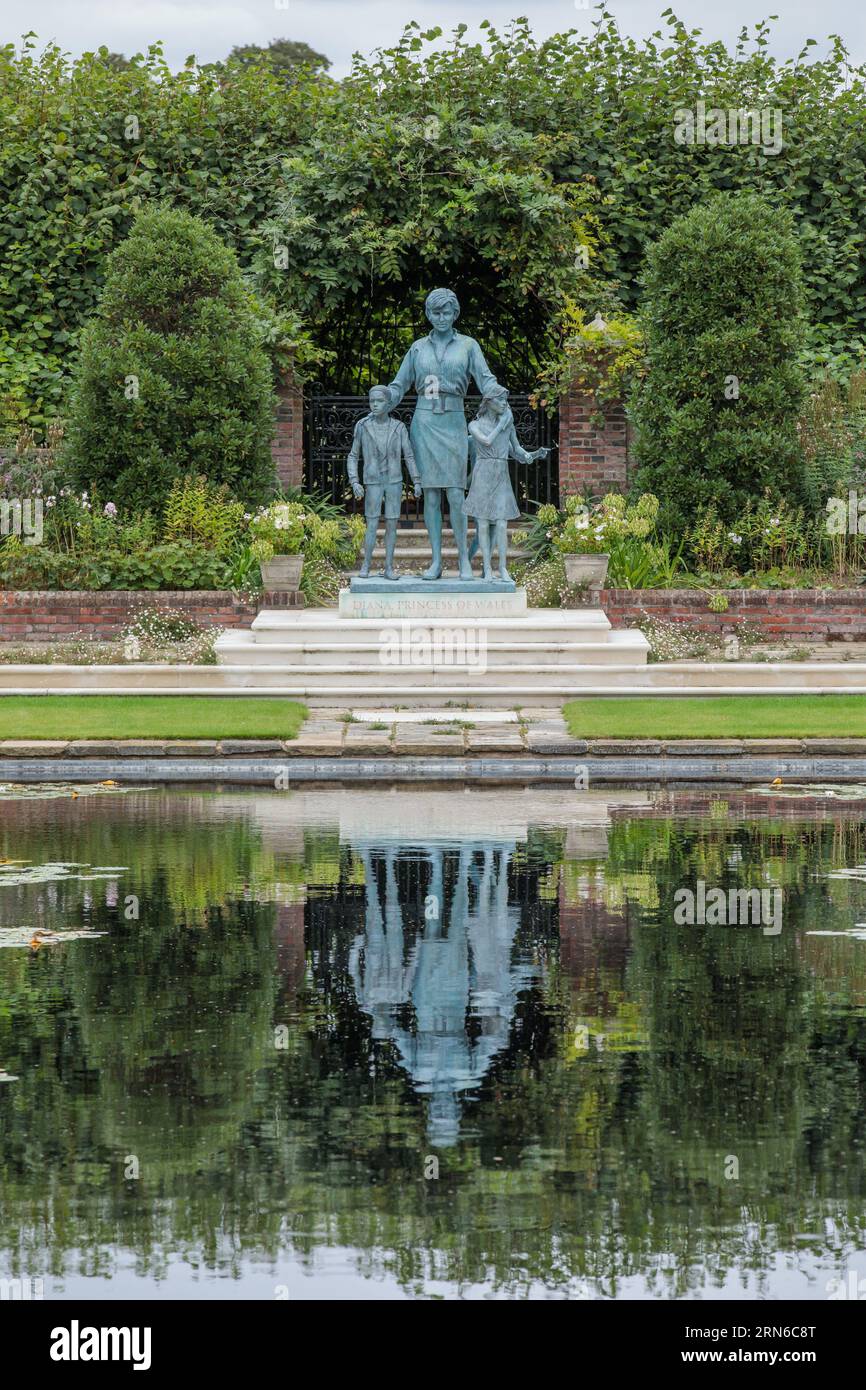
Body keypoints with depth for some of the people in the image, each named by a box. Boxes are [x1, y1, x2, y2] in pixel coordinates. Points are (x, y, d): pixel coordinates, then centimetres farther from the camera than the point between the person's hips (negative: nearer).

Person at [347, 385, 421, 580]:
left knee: (391, 525, 1)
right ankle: (366, 565, 9)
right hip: (372, 484, -1)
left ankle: (389, 567, 8)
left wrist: (417, 482, -5)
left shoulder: (399, 428, -3)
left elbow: (409, 456, 1)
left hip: (394, 483, 1)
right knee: (372, 526, -5)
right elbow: (353, 457, 2)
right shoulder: (363, 426, -4)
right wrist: (354, 482, -9)